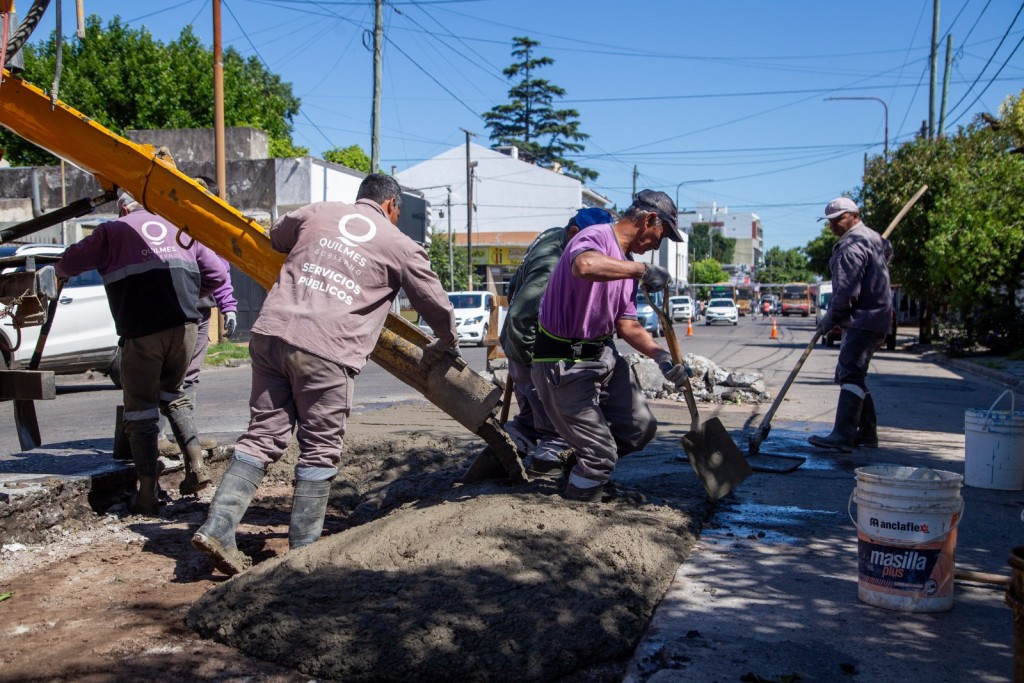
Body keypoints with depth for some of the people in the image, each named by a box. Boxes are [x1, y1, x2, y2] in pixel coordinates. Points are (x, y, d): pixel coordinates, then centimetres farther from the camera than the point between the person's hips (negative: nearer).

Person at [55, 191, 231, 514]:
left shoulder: (112, 232, 10)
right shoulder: (178, 229, 20)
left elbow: (68, 264, 12)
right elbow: (217, 274, 18)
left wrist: (61, 268, 35)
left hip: (141, 332, -3)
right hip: (184, 326, 4)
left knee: (140, 410, 7)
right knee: (172, 394, 24)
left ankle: (148, 494, 6)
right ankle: (195, 464, 10)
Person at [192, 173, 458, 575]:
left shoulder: (317, 212, 18)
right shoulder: (400, 246, 10)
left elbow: (275, 238, 35)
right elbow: (436, 305, 17)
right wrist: (447, 344, 35)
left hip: (271, 332, 4)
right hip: (325, 351, -4)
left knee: (263, 435, 11)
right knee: (320, 451, 7)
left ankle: (217, 529, 6)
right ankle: (303, 550, 12)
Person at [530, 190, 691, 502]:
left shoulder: (626, 265, 13)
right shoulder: (596, 238, -18)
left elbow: (627, 324, 14)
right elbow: (584, 266, -44)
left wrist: (661, 356, -1)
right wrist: (642, 269, -37)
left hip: (604, 357, 10)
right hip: (564, 363, -9)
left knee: (640, 430, 13)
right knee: (601, 452, -6)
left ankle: (586, 466, 35)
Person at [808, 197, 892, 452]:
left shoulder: (852, 247, -14)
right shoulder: (872, 237, 19)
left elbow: (847, 291, -20)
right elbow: (887, 249, 43)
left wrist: (830, 318, -9)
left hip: (863, 321, -11)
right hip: (874, 318, 11)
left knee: (850, 375, -19)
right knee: (851, 376, 15)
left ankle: (842, 435, -26)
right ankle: (867, 433, 19)